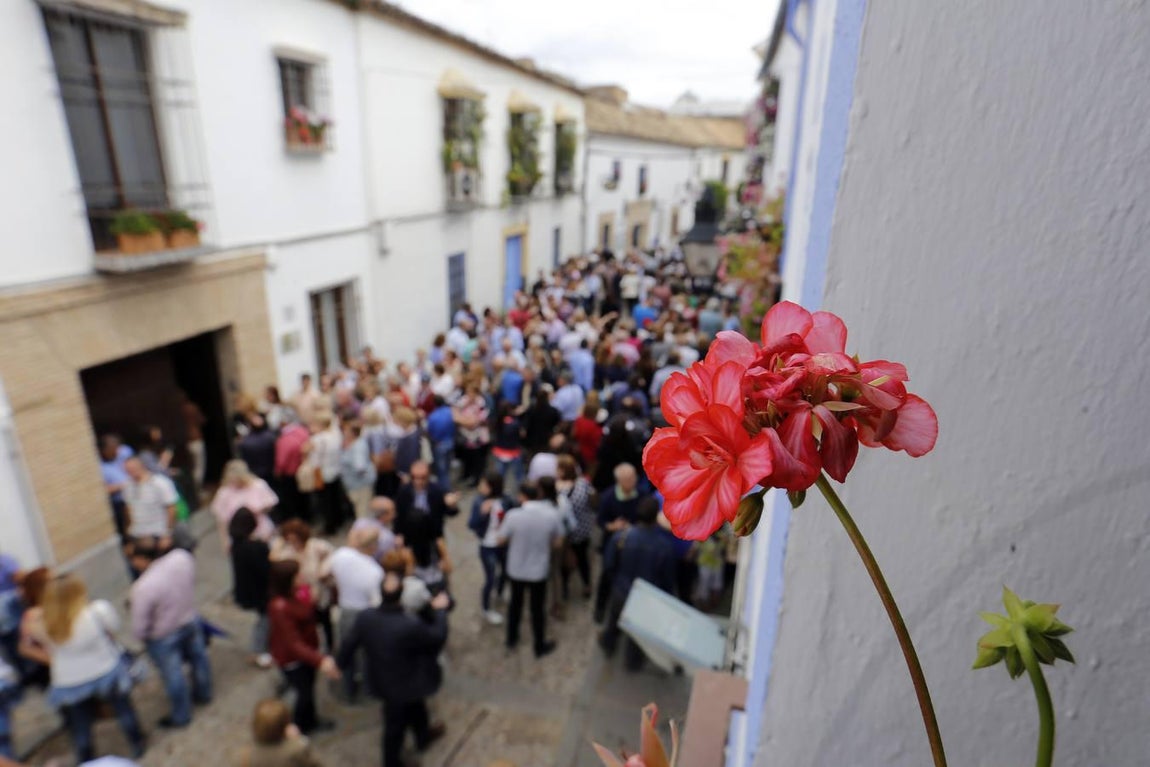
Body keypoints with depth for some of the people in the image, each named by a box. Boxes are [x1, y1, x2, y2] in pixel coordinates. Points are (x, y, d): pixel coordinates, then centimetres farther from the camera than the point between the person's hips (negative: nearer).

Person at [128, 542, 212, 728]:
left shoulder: (143, 587, -37)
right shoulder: (182, 557, -23)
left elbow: (139, 628, -25)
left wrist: (141, 636, -2)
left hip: (163, 638, -5)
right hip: (191, 621, 5)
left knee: (173, 675, 19)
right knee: (198, 657, 28)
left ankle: (181, 716, 43)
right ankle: (203, 694, 55)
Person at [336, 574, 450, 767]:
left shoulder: (365, 617, -24)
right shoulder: (411, 626, -38)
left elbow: (349, 644, -7)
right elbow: (438, 636, -20)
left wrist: (343, 663, 15)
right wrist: (440, 610, -4)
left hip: (381, 680, 5)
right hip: (403, 686, -5)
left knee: (416, 705, 32)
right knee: (396, 727, 24)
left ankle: (424, 735, 58)